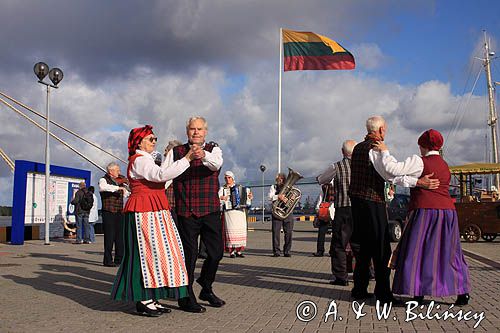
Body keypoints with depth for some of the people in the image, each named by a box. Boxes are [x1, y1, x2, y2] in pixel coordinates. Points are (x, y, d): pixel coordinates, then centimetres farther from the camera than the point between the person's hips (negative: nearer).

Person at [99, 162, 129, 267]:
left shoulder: (120, 181, 16)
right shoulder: (104, 180, -3)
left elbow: (125, 194, 26)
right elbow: (103, 187, -27)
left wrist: (127, 185, 10)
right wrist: (118, 187, -29)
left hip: (119, 212, 6)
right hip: (108, 212, -6)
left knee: (120, 236, 8)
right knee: (109, 236, -5)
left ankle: (119, 259, 16)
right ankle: (107, 260, 2)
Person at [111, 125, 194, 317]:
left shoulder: (145, 160, 24)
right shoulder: (139, 160, -10)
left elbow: (160, 177, 19)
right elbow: (161, 174, -24)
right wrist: (186, 159, -22)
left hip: (153, 213, 10)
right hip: (144, 212, -10)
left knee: (154, 251, 8)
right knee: (146, 251, -8)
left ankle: (151, 298, 13)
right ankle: (143, 301, -3)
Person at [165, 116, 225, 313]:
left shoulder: (213, 149, 6)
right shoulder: (176, 152, 9)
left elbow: (216, 164, -17)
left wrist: (203, 155, -37)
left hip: (210, 209, 1)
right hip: (186, 211, -1)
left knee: (216, 250, 6)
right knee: (189, 253, 0)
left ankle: (206, 288, 30)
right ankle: (186, 298, 13)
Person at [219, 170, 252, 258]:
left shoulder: (240, 187, 16)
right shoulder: (222, 188, 9)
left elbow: (245, 195, 20)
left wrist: (250, 197, 0)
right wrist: (221, 198, -20)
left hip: (240, 212, 3)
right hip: (229, 212, -2)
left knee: (241, 230, 0)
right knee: (231, 230, -8)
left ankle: (238, 251, 8)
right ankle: (231, 251, -3)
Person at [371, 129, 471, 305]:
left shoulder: (419, 162, -6)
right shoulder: (444, 165, 18)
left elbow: (394, 170, -17)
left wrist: (384, 152, -4)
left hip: (425, 212, -7)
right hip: (447, 212, 7)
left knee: (418, 251, 0)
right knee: (447, 252, 14)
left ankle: (418, 294, 0)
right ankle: (462, 292, 16)